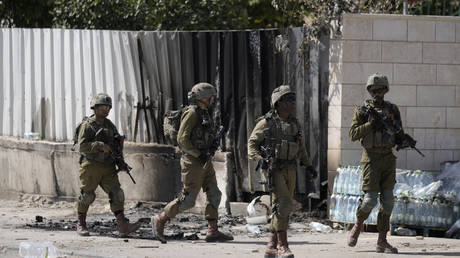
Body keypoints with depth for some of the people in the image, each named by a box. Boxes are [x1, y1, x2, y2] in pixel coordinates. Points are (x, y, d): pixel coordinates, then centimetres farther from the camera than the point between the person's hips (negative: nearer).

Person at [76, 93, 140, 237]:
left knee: (116, 194, -8)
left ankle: (122, 226, -15)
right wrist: (100, 146, -24)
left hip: (107, 167, 5)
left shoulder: (110, 125, 14)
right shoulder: (87, 125, -4)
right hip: (91, 166, -5)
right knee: (86, 196, 2)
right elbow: (83, 145, -15)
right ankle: (81, 225, 19)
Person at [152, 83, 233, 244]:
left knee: (214, 194, 2)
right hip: (193, 162, -9)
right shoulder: (192, 113, -13)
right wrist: (198, 155, -19)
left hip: (205, 162, 9)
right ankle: (159, 221, 7)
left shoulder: (205, 114, 15)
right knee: (187, 200, -6)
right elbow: (182, 138, -19)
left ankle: (212, 232, 1)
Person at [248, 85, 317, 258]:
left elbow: (300, 147, 24)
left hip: (290, 170, 7)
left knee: (284, 208, 6)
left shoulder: (294, 123, 12)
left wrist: (308, 166, 17)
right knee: (283, 204, -19)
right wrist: (259, 159, -20)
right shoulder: (267, 122, -7)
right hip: (273, 169, -7)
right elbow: (252, 143, -3)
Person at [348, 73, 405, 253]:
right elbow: (353, 134, -10)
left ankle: (382, 242, 3)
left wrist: (401, 140, -8)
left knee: (388, 201, -1)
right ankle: (358, 225, 18)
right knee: (370, 199, -11)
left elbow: (399, 133, 15)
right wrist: (371, 125, -22)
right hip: (371, 159, -4)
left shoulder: (392, 110, 9)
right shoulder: (362, 111, -1)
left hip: (388, 159, 4)